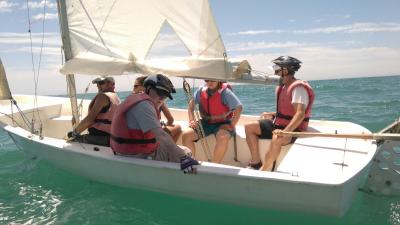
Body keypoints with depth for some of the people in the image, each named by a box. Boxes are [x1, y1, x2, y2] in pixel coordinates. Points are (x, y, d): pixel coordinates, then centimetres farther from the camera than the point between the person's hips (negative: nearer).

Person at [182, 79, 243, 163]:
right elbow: (191, 103, 14)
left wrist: (231, 125, -19)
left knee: (223, 137, -37)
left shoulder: (225, 92, -12)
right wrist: (191, 120, 3)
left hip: (222, 124, -4)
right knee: (186, 135, -16)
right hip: (205, 123, 5)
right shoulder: (201, 90, 2)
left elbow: (238, 108, -17)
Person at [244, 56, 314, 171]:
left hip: (292, 129, -10)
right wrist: (271, 115, 16)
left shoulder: (298, 88, -17)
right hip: (278, 124, 10)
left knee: (277, 139, -41)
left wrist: (285, 131, -39)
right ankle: (256, 163, 1)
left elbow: (300, 114, -30)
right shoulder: (283, 87, 12)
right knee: (249, 127, 3)